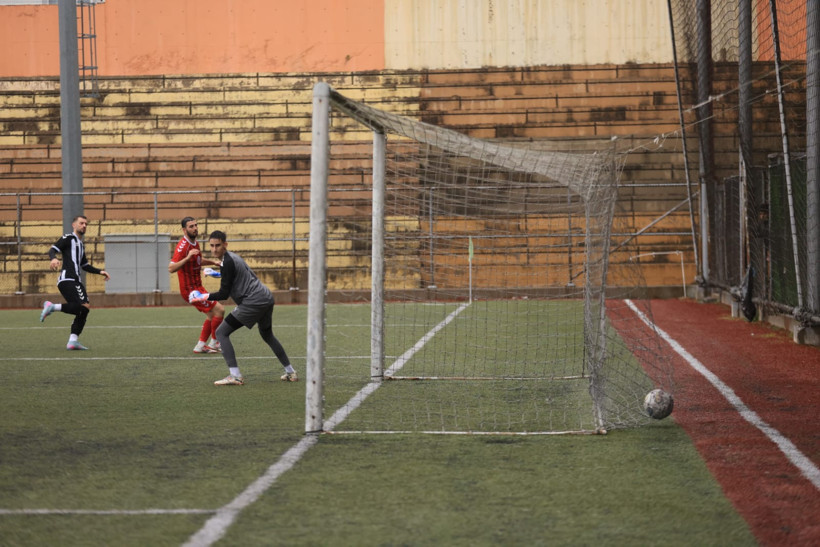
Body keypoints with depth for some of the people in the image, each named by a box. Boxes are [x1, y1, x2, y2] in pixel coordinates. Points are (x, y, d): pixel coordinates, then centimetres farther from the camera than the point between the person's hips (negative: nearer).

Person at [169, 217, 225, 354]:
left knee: (212, 314, 16)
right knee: (219, 310, -9)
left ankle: (200, 346, 21)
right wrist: (187, 258, -41)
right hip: (190, 289, -10)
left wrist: (213, 263, 18)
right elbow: (171, 268, -31)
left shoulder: (195, 243, 9)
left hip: (197, 287, 10)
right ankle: (213, 343, 4)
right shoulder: (183, 246, -21)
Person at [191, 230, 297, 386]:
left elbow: (224, 294, -15)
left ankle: (235, 376, -17)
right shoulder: (233, 257, 16)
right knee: (267, 335, 31)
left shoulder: (227, 263, -14)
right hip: (267, 298, 10)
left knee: (221, 333, -8)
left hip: (253, 301, -10)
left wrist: (205, 297, -4)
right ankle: (290, 373, 36)